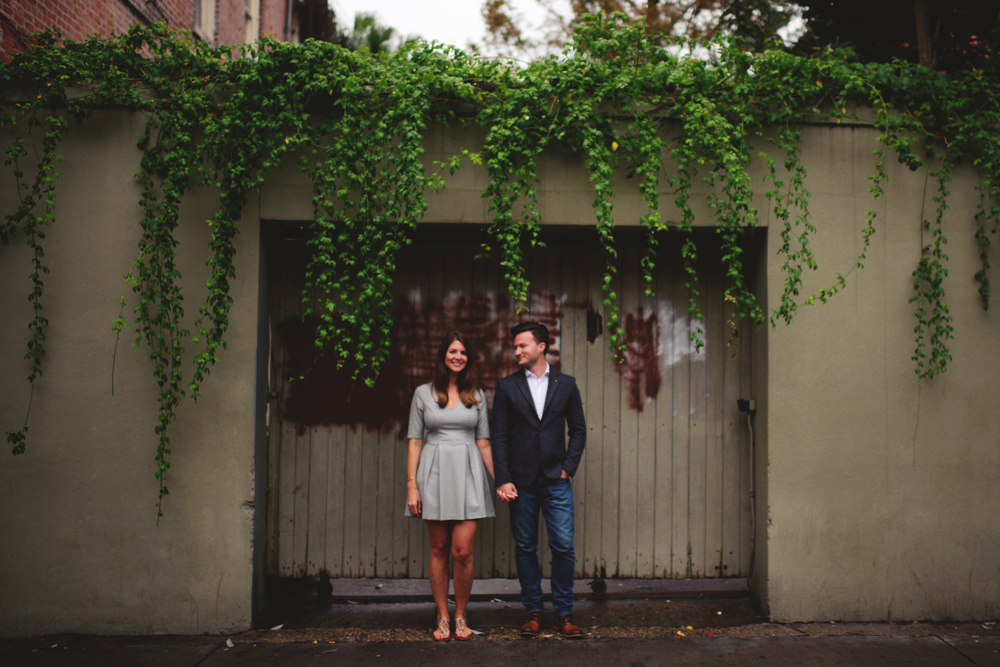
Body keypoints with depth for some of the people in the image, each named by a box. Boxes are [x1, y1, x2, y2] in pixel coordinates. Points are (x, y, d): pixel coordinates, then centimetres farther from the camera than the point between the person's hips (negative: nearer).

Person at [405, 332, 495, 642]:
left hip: (467, 475, 0)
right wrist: (412, 484, -3)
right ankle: (442, 616, 19)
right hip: (434, 473, 0)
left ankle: (461, 615, 13)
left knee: (462, 551, -6)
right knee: (439, 550, 6)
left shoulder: (477, 395, 9)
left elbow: (483, 442, 12)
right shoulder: (423, 393, 5)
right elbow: (415, 441, 4)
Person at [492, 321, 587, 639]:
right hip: (521, 481, 0)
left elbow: (578, 430, 10)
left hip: (556, 480, 0)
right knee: (525, 548, 6)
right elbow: (499, 436, 2)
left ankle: (564, 613, 10)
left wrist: (569, 467, -1)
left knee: (564, 547, -2)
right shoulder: (507, 386, 4)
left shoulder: (565, 384, 6)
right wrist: (503, 480, -5)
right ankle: (533, 612, 19)